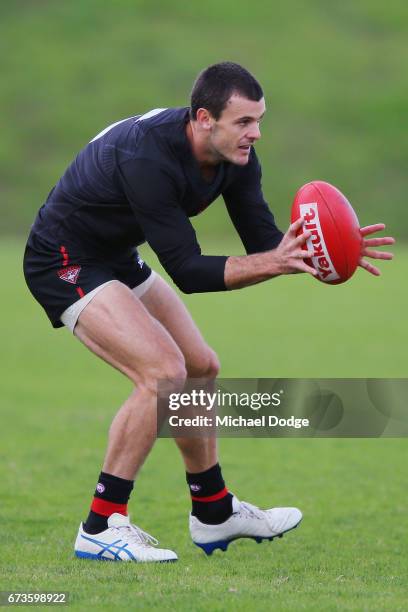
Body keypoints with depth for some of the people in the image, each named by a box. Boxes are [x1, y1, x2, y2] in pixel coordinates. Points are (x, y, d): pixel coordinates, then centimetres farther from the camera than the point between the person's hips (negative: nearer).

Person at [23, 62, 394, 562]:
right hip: (65, 263, -9)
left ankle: (214, 515, 28)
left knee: (201, 369, 12)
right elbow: (187, 272, -33)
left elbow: (263, 240, -7)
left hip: (117, 259, 9)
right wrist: (274, 263, -41)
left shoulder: (234, 155, -10)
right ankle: (100, 527, -17)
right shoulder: (148, 159, -35)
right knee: (163, 369, -23)